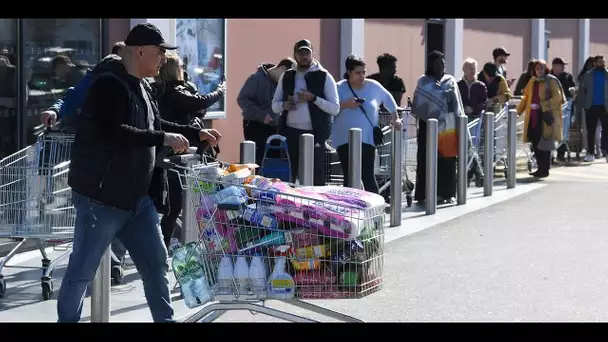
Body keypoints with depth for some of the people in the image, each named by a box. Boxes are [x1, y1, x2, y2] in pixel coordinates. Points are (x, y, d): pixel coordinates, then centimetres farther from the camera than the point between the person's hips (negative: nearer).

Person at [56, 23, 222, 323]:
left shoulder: (141, 87, 12)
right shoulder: (108, 86, -17)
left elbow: (154, 126, 26)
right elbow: (114, 133, -28)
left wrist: (196, 133, 17)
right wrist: (163, 138, -24)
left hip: (138, 196, 9)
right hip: (101, 196, -9)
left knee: (156, 263, 12)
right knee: (82, 270, 1)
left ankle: (165, 319, 22)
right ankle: (67, 319, 15)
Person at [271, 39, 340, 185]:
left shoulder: (324, 77, 0)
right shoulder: (287, 77, 11)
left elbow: (335, 108, -5)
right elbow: (274, 105, 14)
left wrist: (313, 98, -17)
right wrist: (284, 105, -9)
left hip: (314, 134, -3)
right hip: (290, 133, 4)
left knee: (316, 178, -4)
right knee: (288, 178, 4)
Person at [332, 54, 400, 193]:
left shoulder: (373, 86, 3)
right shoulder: (340, 88, -1)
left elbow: (388, 100, 20)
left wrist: (395, 118, 21)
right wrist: (344, 105, -18)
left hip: (367, 139, -1)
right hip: (344, 139, 1)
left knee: (368, 176, -8)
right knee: (349, 177, 5)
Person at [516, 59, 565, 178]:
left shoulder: (551, 80, -2)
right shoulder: (532, 81, 16)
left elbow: (557, 97, -10)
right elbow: (526, 97, 21)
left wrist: (542, 105, -18)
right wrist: (518, 110, 14)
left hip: (546, 116, -6)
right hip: (533, 116, 6)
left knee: (544, 144, -5)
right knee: (535, 143, 4)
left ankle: (545, 169, 1)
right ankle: (540, 168, 14)